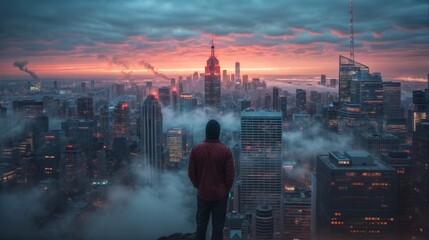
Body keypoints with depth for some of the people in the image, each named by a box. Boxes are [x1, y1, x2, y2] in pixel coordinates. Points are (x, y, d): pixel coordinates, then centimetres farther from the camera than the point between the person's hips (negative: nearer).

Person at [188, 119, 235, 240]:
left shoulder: (196, 149, -8)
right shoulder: (225, 150, -13)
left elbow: (191, 173, -1)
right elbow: (230, 175, -9)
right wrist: (226, 189, 9)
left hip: (203, 193, 2)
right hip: (220, 194, -2)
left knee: (201, 224, 15)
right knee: (218, 225, 8)